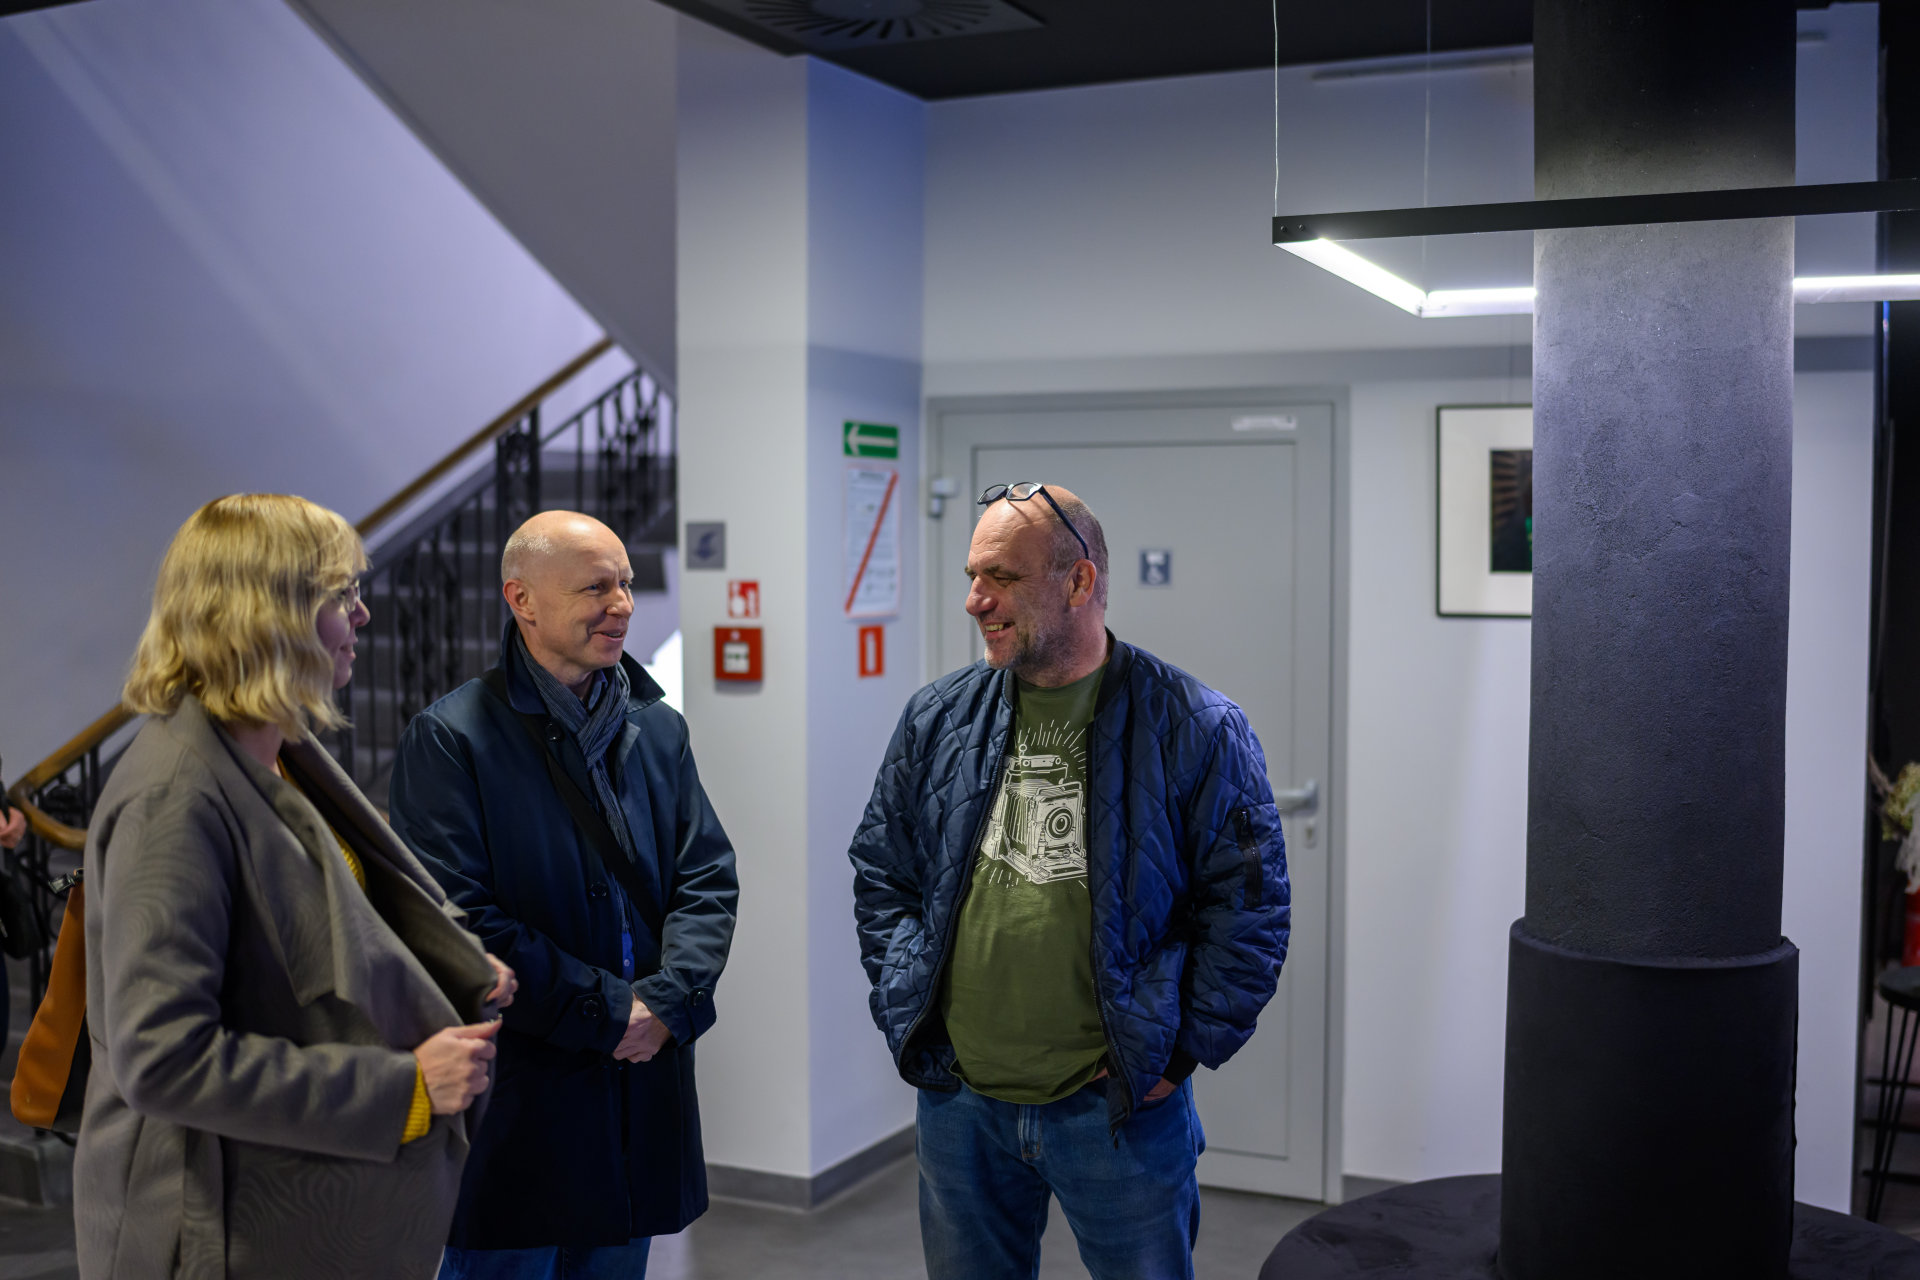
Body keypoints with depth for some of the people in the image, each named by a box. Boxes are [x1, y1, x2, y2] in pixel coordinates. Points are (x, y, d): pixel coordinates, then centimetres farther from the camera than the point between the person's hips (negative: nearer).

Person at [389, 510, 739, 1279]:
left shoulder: (658, 730, 9)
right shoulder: (450, 739, -10)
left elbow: (709, 879, 6)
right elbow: (460, 919, -16)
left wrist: (667, 1001, -10)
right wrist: (608, 1012, -15)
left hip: (642, 1097, 5)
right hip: (515, 1096, -5)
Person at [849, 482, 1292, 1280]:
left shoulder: (1194, 728, -8)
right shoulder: (936, 720, 4)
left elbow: (1248, 906, -6)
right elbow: (880, 875, 13)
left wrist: (1180, 1053, -7)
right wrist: (906, 1010, 5)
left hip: (1118, 1109, -3)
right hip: (958, 1102, 4)